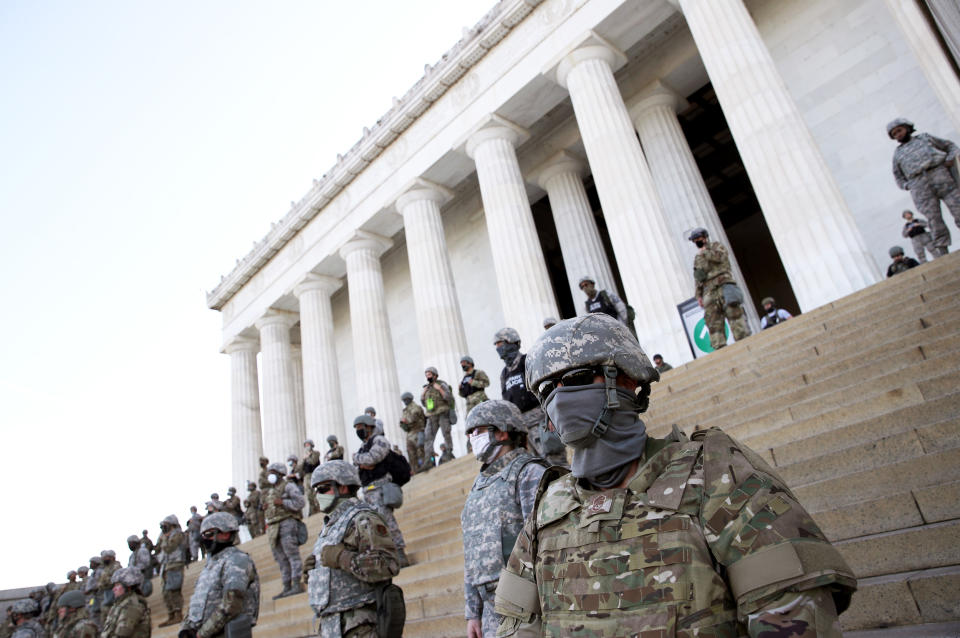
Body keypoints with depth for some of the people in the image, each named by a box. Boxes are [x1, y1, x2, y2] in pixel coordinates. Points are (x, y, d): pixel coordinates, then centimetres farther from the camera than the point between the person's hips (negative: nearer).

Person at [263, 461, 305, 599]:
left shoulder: (288, 486, 0)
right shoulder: (268, 492, 24)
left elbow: (299, 502, -10)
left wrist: (282, 502, -15)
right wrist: (265, 507, 9)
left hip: (287, 522, -8)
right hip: (273, 527, 8)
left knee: (292, 554, -11)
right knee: (281, 558, 8)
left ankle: (296, 585, -13)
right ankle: (286, 587, 11)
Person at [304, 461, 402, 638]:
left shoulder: (363, 519, -10)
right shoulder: (331, 524, 19)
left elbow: (389, 564, -22)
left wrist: (341, 557, -22)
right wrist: (310, 568, 5)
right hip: (330, 623, 9)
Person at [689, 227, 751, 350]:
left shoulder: (716, 245, 14)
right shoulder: (697, 258, 27)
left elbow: (720, 256, -10)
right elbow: (698, 279, 23)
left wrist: (704, 252, 0)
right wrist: (699, 295, 15)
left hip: (723, 285, -5)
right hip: (709, 291, 5)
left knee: (734, 313, -13)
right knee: (713, 323, -5)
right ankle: (720, 348, -9)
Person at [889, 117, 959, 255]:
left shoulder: (925, 138, 24)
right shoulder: (898, 153, 25)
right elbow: (898, 176, 25)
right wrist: (906, 185, 5)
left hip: (941, 174, 0)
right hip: (919, 185, 0)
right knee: (935, 222, -8)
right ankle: (943, 257, -11)